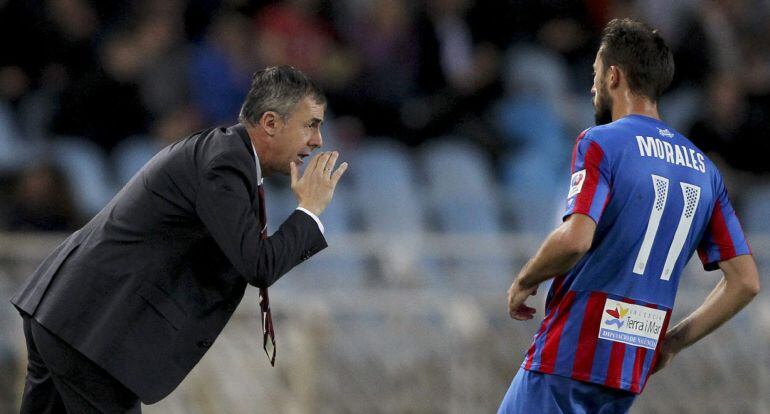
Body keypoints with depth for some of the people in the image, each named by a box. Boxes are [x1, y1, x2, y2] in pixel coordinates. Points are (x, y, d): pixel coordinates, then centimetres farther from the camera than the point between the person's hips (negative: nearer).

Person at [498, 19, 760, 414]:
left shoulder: (599, 143, -6)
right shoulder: (702, 168, 14)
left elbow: (574, 240, -22)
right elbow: (744, 282, 11)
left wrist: (524, 282, -4)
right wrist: (673, 342, 17)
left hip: (568, 357, -7)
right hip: (634, 372, 7)